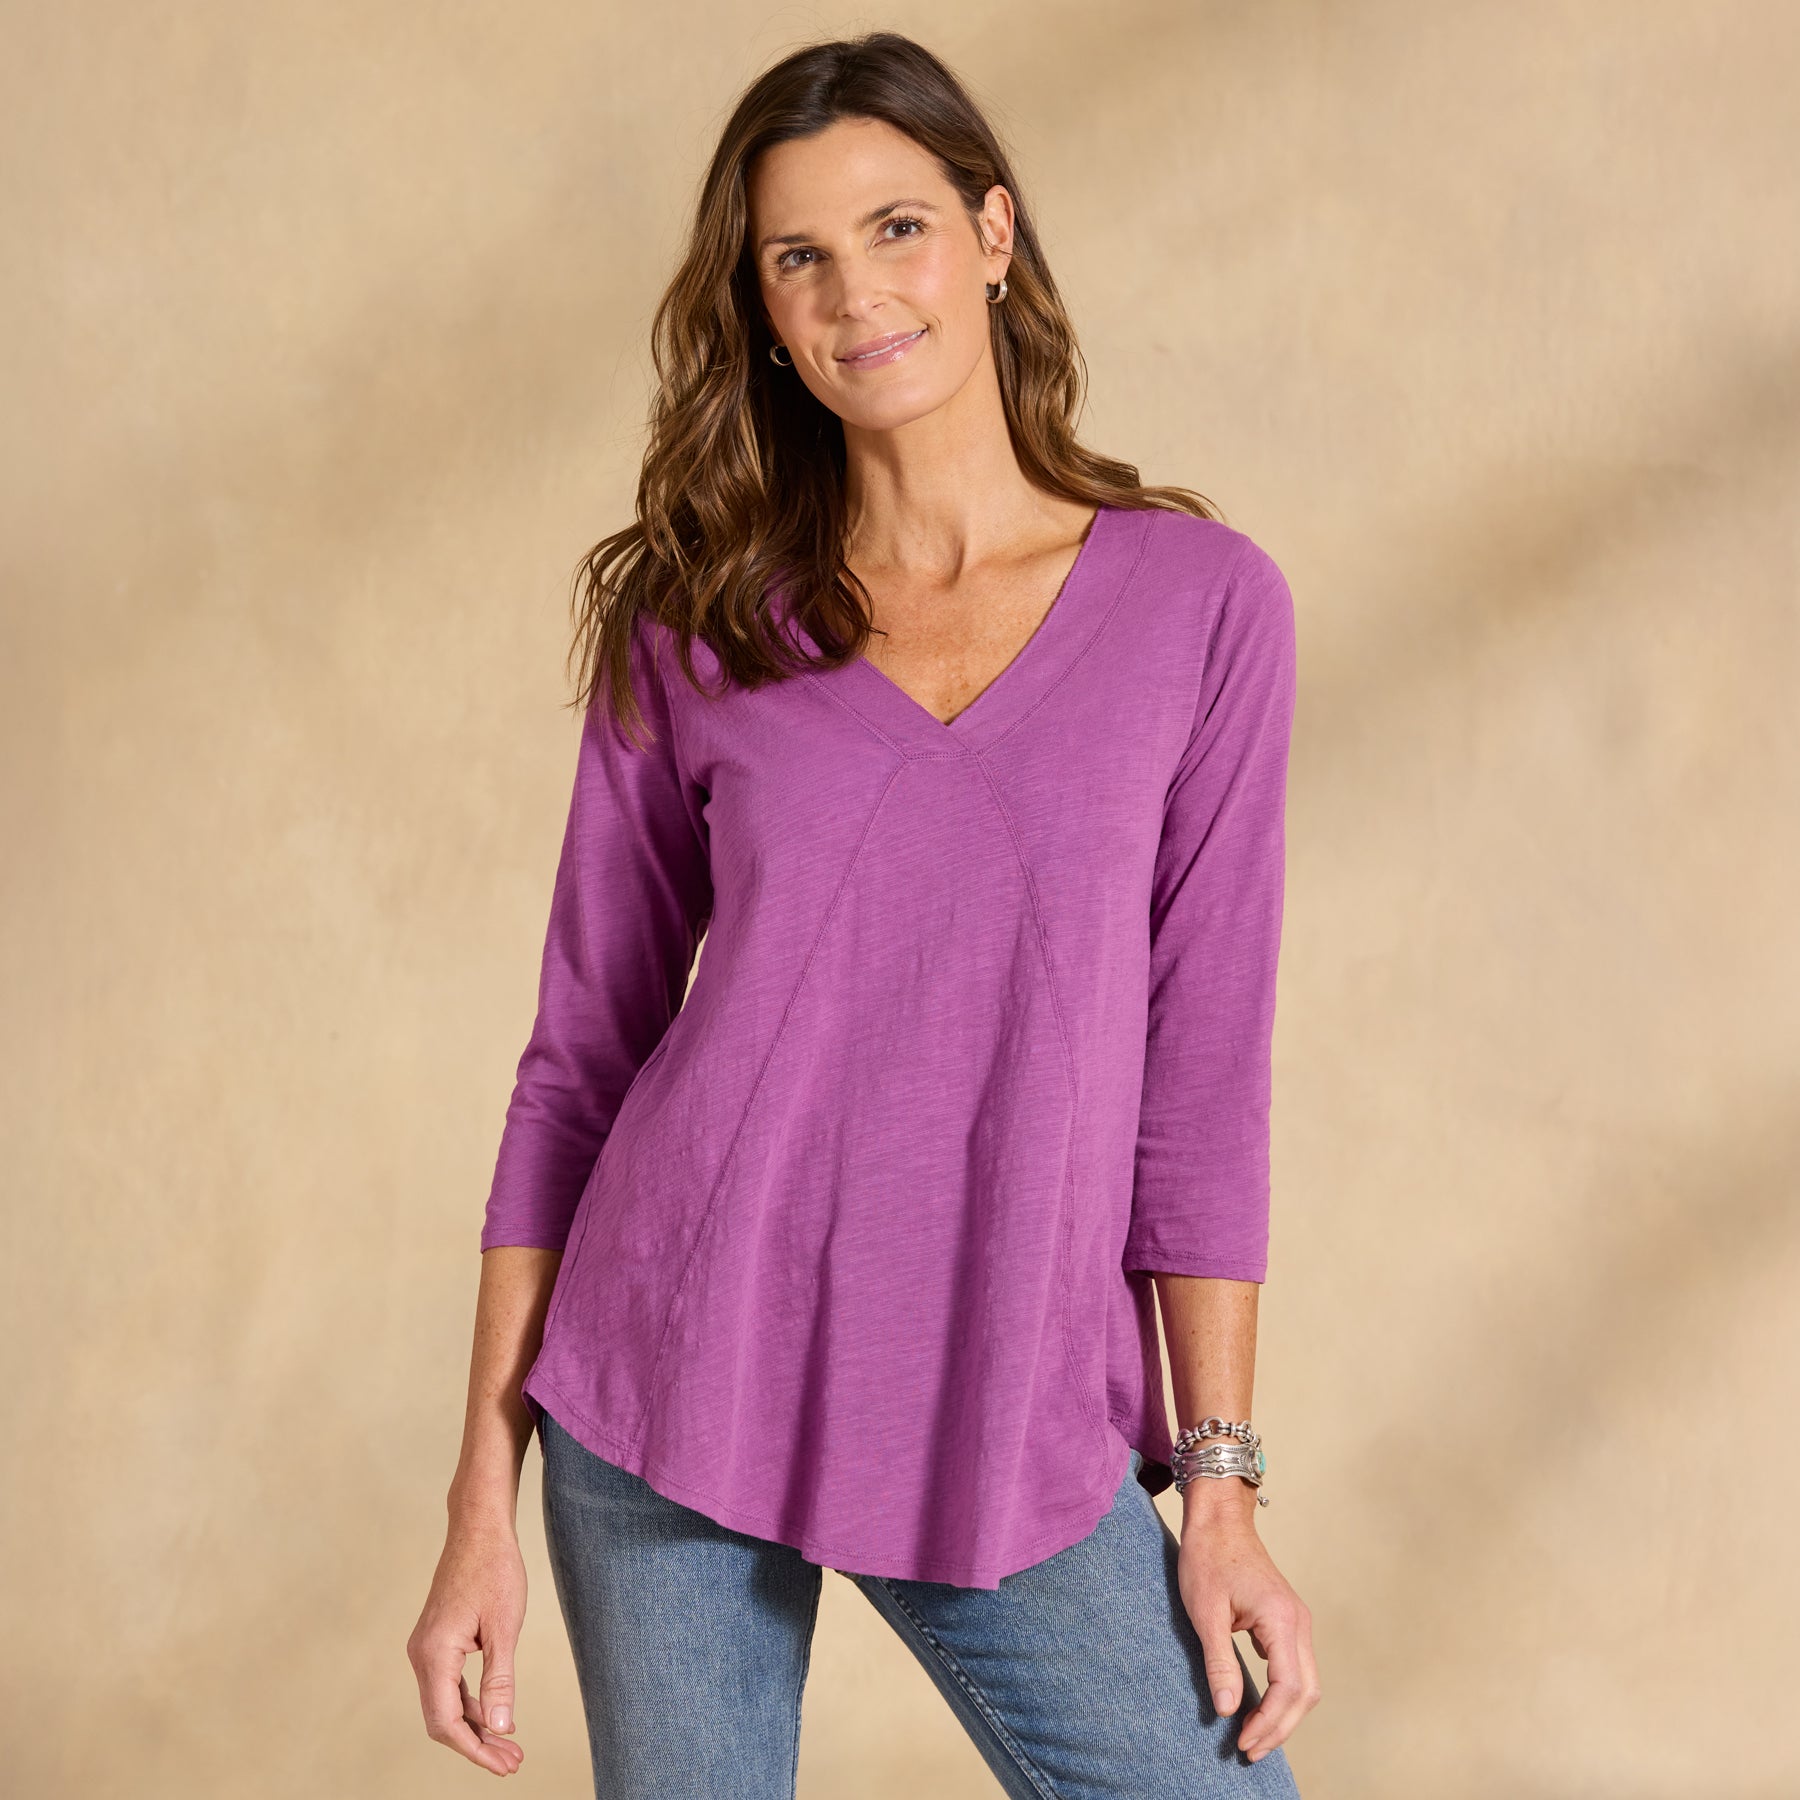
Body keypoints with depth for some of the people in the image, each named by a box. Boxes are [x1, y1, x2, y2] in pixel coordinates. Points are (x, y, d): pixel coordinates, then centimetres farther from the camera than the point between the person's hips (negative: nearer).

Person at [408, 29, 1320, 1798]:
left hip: (1015, 1432, 0)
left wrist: (1221, 1483, -2)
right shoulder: (691, 625, 2)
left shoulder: (1202, 603, 0)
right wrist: (483, 1498, 1)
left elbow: (1203, 1067, 1)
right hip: (676, 1385, 1)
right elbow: (581, 1056, 4)